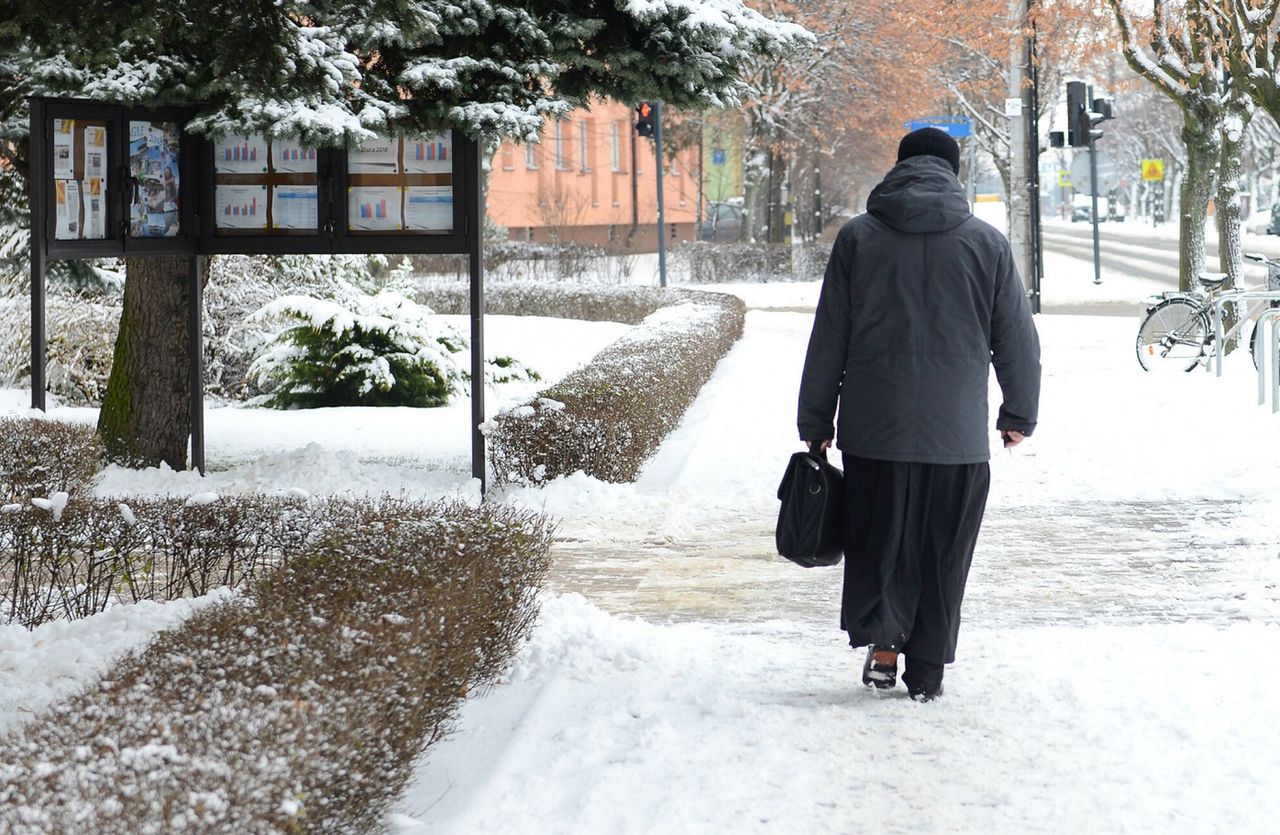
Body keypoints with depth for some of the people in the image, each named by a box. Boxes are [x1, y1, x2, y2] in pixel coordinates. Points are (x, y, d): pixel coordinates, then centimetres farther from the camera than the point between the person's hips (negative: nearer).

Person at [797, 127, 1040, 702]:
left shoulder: (857, 238, 2)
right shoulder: (986, 244, 2)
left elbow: (828, 339, 3)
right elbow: (1018, 339, 7)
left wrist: (816, 423, 10)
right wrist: (1019, 414, 20)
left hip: (874, 430, 0)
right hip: (958, 436, 0)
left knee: (878, 541, 12)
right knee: (943, 554, 8)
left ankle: (882, 642, -2)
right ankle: (927, 671, 10)